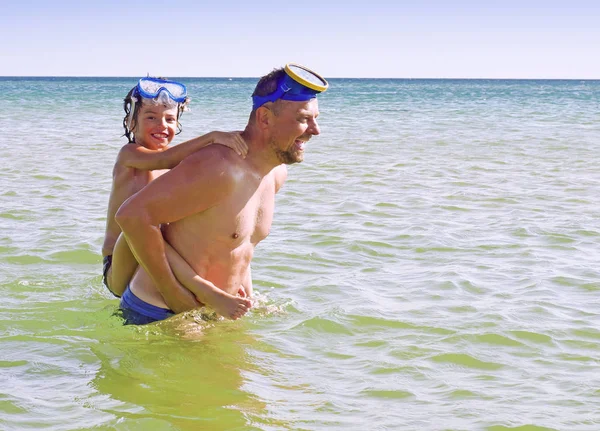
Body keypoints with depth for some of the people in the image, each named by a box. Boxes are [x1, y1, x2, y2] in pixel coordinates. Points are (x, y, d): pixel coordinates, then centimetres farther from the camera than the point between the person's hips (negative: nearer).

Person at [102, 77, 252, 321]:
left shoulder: (178, 168, 13)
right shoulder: (129, 154, -6)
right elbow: (163, 160, -27)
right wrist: (212, 137, -41)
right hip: (120, 272, -7)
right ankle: (209, 295, -47)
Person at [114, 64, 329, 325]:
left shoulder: (276, 173, 4)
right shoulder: (221, 169, -25)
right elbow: (132, 215, -28)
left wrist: (246, 294, 11)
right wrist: (173, 292, -22)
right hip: (158, 315, -8)